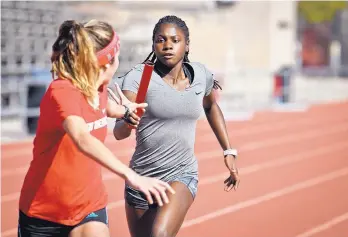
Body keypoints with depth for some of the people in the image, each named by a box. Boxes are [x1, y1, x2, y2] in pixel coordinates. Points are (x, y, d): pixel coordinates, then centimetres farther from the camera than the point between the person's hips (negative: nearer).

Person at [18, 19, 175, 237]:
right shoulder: (62, 91, -25)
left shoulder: (98, 89, -1)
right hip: (42, 212, -5)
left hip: (89, 207, 5)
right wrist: (131, 176, -56)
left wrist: (124, 111, 14)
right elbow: (83, 140, -46)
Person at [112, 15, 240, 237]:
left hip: (182, 176, 0)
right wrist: (128, 122, -47)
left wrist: (229, 152, 17)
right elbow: (118, 133, -24)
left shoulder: (200, 75, -1)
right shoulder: (139, 77, -13)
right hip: (142, 176, 0)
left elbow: (211, 106, 22)